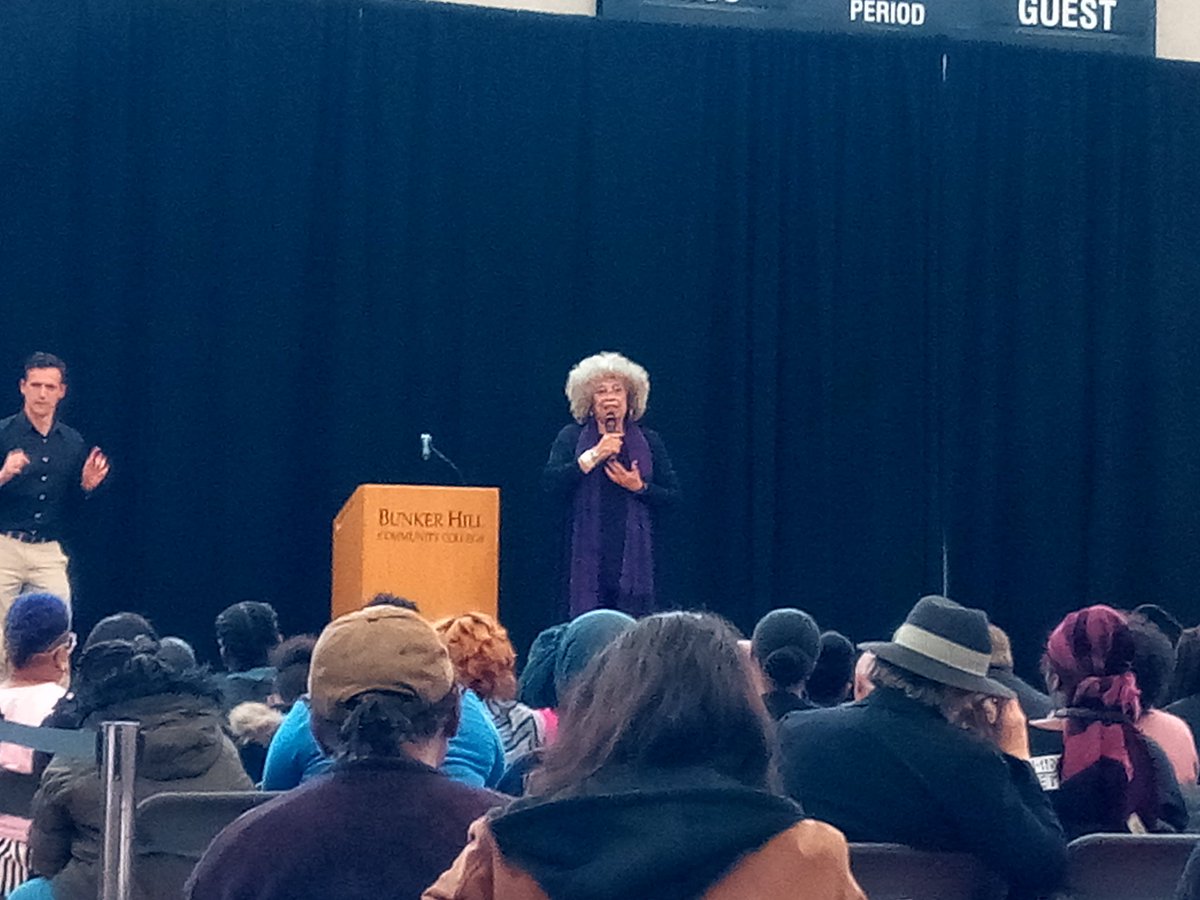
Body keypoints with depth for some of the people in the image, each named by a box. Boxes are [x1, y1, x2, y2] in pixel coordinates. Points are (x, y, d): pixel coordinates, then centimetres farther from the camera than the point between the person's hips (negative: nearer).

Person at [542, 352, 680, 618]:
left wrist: (640, 487, -8)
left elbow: (673, 495, 9)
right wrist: (593, 456, -13)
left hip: (633, 553, 1)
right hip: (587, 553, -1)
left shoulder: (649, 442, 11)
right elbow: (550, 481, -6)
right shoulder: (571, 437, 8)